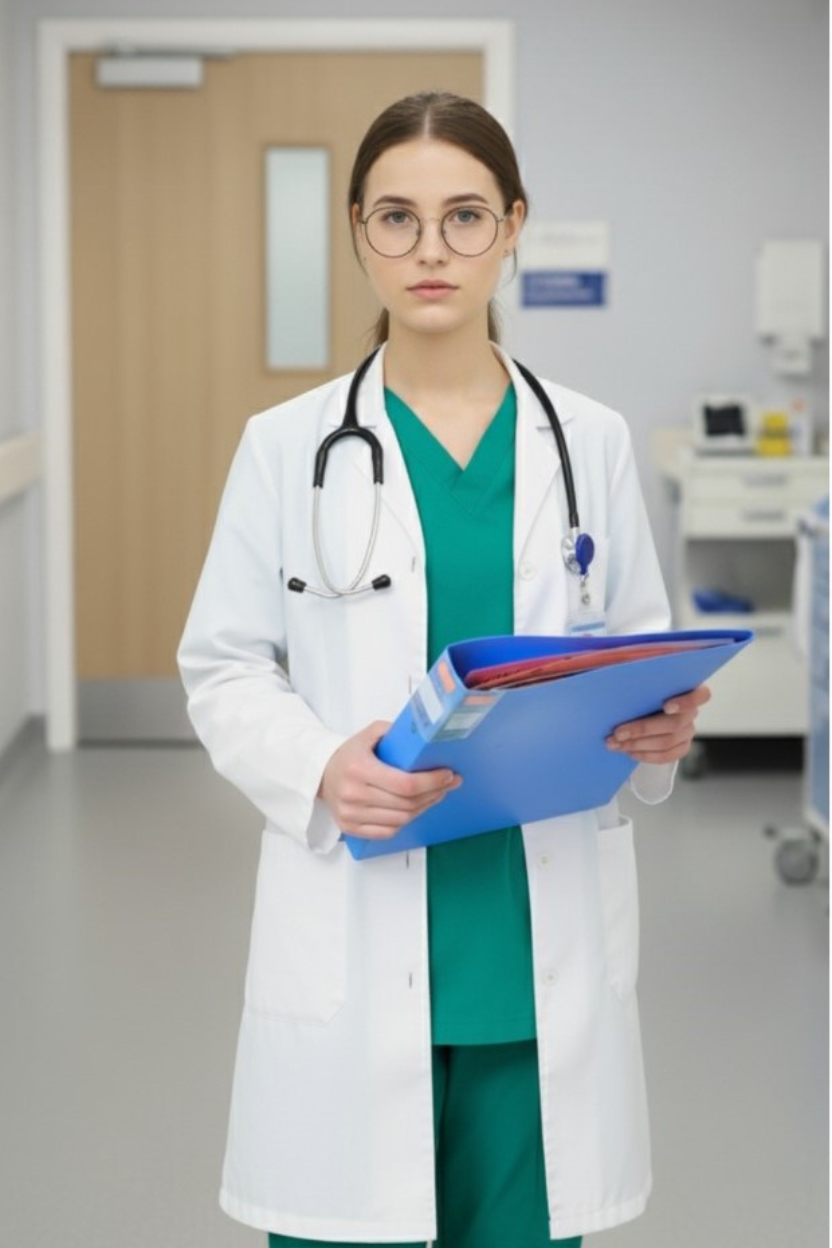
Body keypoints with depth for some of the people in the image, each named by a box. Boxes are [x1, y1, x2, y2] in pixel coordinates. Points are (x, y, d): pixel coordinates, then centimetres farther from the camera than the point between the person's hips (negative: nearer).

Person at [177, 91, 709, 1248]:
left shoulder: (591, 442, 6)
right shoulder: (289, 446, 0)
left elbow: (639, 644, 12)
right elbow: (224, 665, 1)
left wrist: (659, 721, -11)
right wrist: (318, 768, -18)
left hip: (546, 928, 2)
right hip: (358, 926, -2)